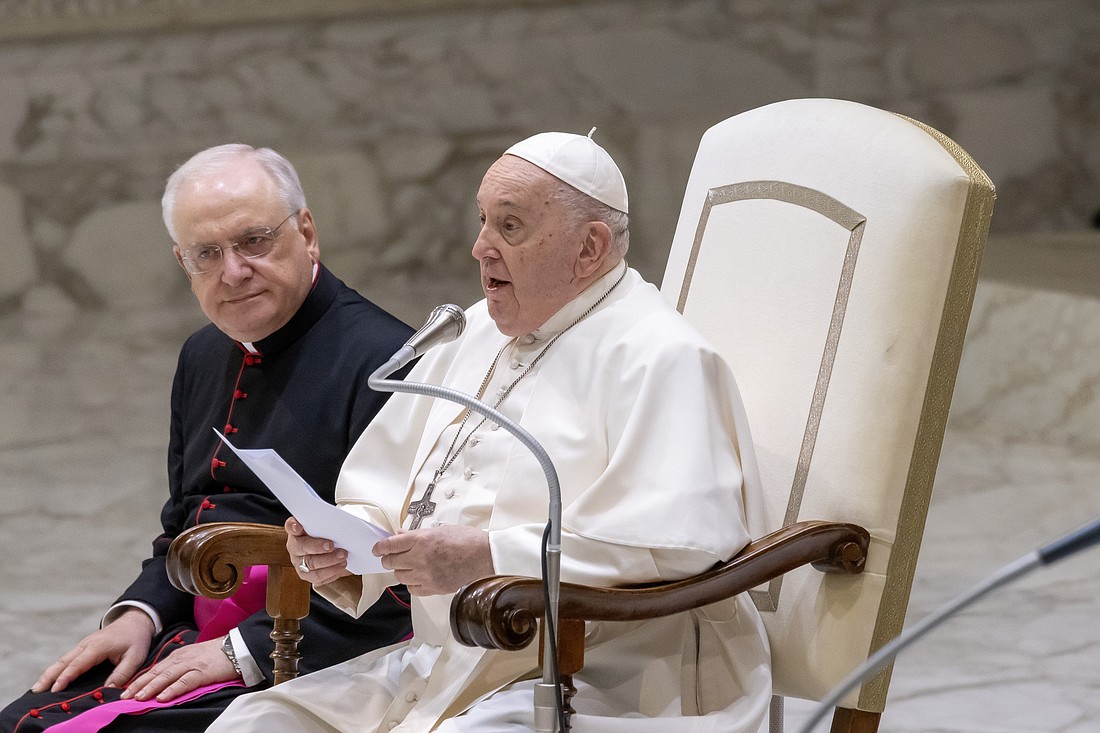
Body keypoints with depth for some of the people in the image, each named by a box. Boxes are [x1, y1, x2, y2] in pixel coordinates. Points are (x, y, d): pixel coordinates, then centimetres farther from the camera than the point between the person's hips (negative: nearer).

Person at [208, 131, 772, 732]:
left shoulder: (658, 357, -9)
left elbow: (681, 537, -23)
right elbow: (383, 495, 23)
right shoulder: (471, 336, 19)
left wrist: (488, 555, -23)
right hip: (438, 670, 8)